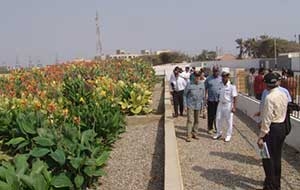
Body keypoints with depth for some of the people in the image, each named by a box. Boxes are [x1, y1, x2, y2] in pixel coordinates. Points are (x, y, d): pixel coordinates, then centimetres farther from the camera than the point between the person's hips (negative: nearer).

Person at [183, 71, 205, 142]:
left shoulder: (202, 85, 2)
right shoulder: (189, 85, -8)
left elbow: (203, 95, 10)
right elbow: (185, 95, -3)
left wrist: (202, 104, 8)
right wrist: (185, 105, -6)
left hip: (198, 106, 4)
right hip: (190, 105, -4)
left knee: (197, 120, 11)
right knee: (190, 120, -8)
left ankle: (194, 134, 24)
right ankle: (188, 136, -4)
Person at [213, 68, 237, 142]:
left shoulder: (232, 86, -11)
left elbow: (234, 98, -12)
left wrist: (234, 107, -16)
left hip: (228, 105, -5)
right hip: (220, 104, 5)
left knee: (228, 121, 4)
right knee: (218, 119, 9)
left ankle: (228, 135, 18)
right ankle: (219, 133, 27)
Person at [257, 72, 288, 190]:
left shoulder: (269, 97, -20)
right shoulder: (283, 95, 6)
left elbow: (267, 118, -21)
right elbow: (282, 112, 11)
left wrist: (261, 136, -17)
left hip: (272, 129, -8)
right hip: (282, 127, 8)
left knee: (268, 158, 3)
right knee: (277, 157, 19)